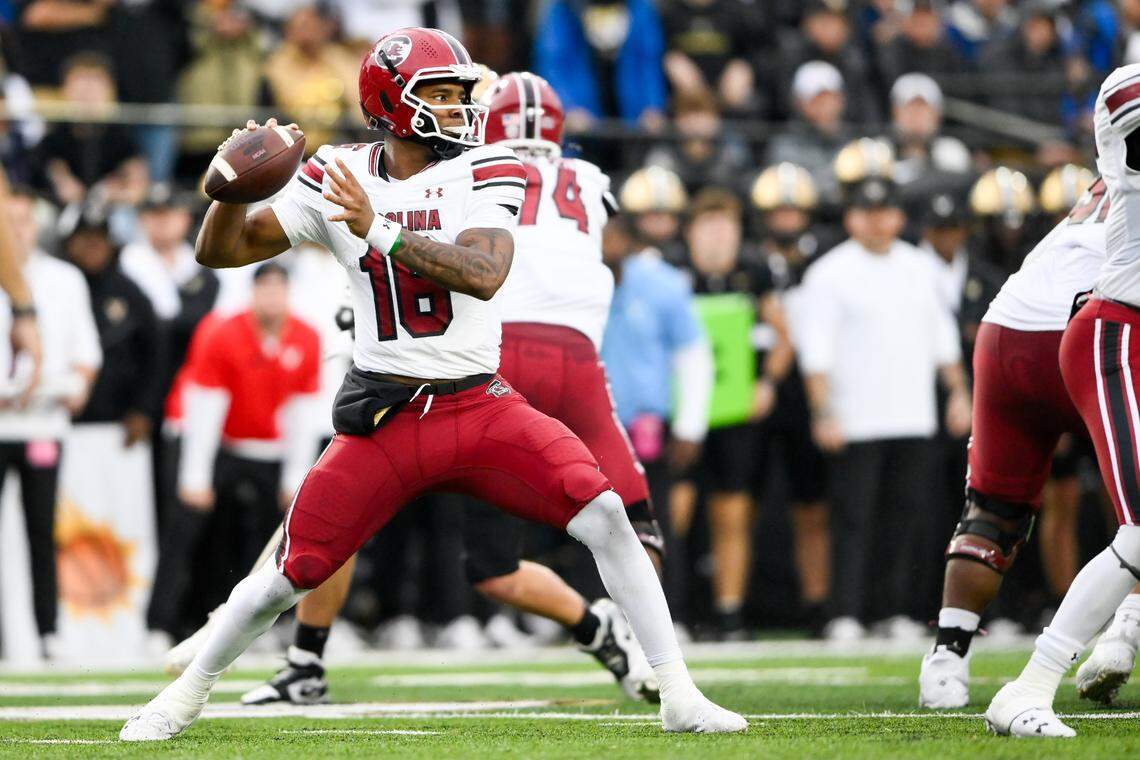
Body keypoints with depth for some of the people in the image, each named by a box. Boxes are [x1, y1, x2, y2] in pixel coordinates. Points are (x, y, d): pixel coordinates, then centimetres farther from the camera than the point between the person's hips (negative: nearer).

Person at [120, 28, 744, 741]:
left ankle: (678, 695, -9)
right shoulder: (338, 180, 0)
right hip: (384, 418, 0)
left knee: (605, 516, -17)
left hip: (482, 407, 0)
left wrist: (378, 231, -30)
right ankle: (187, 694, 23)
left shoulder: (482, 172, -5)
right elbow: (221, 251, 2)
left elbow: (484, 274, -23)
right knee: (292, 572, -2)